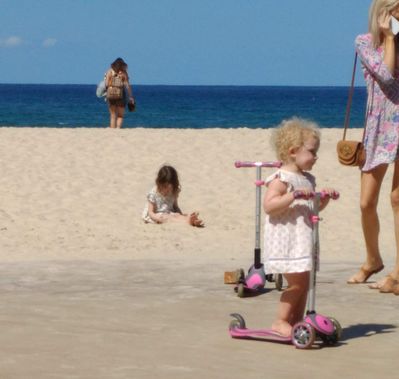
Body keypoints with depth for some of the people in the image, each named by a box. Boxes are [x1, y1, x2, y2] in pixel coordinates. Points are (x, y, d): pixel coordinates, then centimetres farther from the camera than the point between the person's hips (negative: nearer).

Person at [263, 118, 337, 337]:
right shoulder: (281, 179, -12)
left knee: (304, 282, 9)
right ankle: (280, 321, -1)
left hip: (303, 241, 9)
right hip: (286, 242, -9)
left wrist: (325, 198, 8)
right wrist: (294, 195, -29)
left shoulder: (308, 179, 15)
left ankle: (297, 321, 17)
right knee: (297, 282, -11)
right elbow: (269, 205, -23)